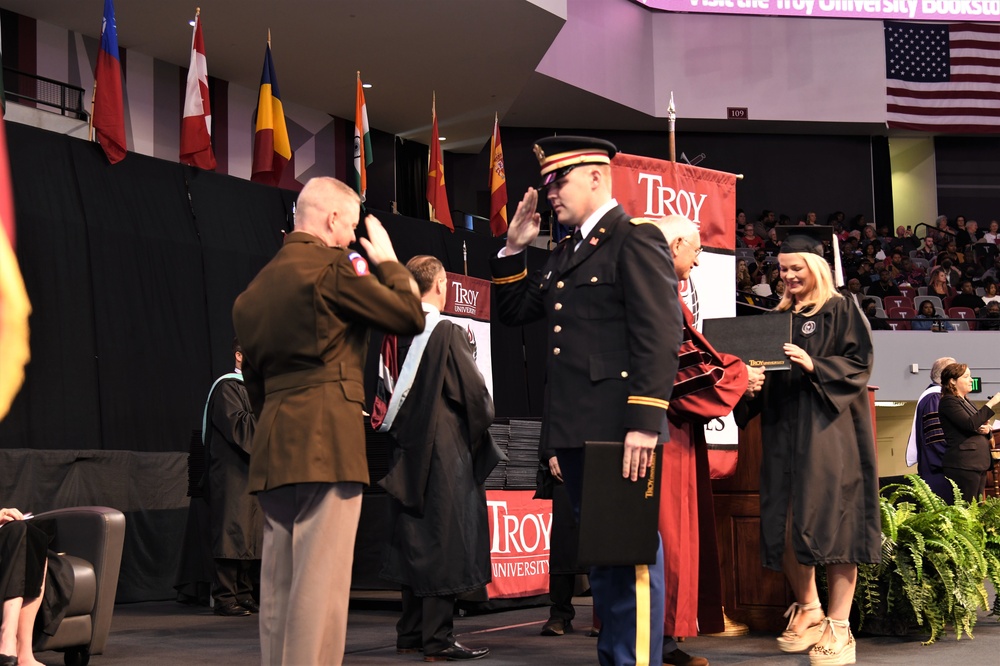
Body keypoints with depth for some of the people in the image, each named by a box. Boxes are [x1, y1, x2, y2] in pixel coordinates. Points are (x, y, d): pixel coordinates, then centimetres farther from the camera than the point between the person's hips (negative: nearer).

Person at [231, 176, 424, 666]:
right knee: (320, 583, -9)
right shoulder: (332, 266, -7)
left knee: (279, 584, 10)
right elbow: (410, 317, -4)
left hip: (273, 445, 8)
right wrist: (388, 261, 11)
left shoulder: (258, 285, 19)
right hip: (326, 439, -8)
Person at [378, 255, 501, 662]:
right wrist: (479, 428, 5)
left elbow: (390, 395, 9)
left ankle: (410, 633, 19)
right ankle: (438, 640, -3)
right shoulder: (449, 333, -14)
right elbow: (476, 394, -13)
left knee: (414, 543, 14)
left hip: (407, 455, 7)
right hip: (447, 454, -7)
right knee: (445, 545, -3)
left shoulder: (397, 334, 4)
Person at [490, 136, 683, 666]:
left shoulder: (636, 240, -6)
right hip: (574, 429, 9)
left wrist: (645, 423, -21)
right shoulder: (565, 253, 21)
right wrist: (514, 248, 12)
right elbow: (511, 311, 25)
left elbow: (660, 336, -15)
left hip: (617, 429, -9)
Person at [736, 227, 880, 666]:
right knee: (785, 524, 2)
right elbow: (765, 370, 19)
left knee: (831, 522, -9)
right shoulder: (778, 318, 18)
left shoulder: (840, 312, 1)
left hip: (828, 431, -6)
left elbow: (859, 364, -8)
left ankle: (838, 627, -7)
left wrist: (814, 366, -21)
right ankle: (808, 611, 18)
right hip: (784, 432, 6)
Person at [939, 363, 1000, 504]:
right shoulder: (948, 402, -8)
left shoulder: (965, 401, 21)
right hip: (962, 466, -10)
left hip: (978, 465, 10)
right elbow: (969, 424, -22)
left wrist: (987, 429, 2)